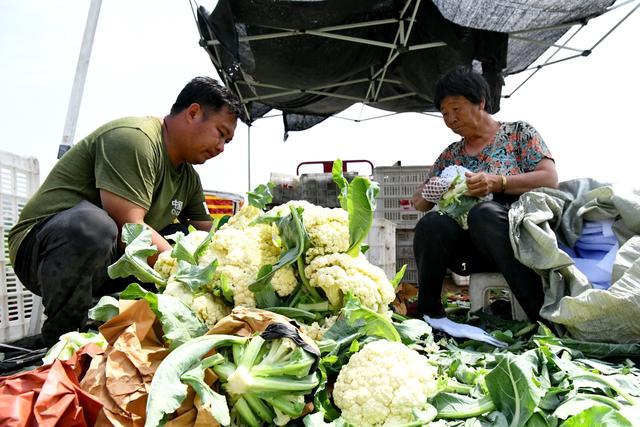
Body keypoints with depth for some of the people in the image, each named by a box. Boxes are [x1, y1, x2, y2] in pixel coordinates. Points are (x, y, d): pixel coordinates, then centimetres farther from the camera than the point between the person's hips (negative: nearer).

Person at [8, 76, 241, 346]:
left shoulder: (189, 178, 11)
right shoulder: (134, 137, -19)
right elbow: (128, 228, -27)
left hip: (111, 265, 9)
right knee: (91, 223, -39)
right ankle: (61, 341, -16)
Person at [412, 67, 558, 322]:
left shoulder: (519, 133, 10)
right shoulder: (450, 155, 20)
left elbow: (551, 179, -3)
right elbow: (418, 201, 18)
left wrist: (497, 183, -18)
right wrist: (429, 193, -7)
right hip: (471, 250, 3)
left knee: (483, 213, -36)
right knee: (431, 223, -29)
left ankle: (543, 316, -32)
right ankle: (428, 316, -19)